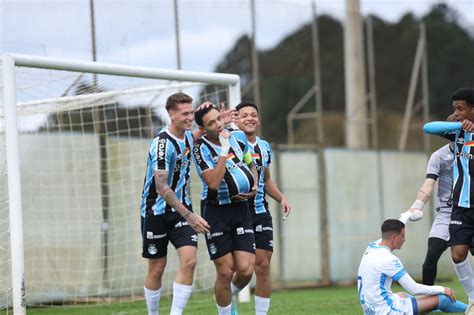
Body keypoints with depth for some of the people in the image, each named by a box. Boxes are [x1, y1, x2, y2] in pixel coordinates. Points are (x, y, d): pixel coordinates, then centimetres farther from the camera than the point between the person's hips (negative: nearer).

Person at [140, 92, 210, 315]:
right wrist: (189, 216, -30)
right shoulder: (162, 144, -21)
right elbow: (162, 188, -26)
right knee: (157, 268, 4)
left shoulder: (188, 136, 3)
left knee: (189, 261, -12)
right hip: (157, 211, -6)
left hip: (181, 208, 6)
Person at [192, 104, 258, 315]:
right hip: (216, 212, -4)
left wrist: (254, 185, 3)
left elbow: (251, 164, 22)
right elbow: (213, 183, -27)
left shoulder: (238, 137, 3)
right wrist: (224, 151, -26)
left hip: (241, 208, 4)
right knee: (225, 271, -6)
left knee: (245, 270, -7)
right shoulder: (201, 149, -14)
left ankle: (231, 297, 26)